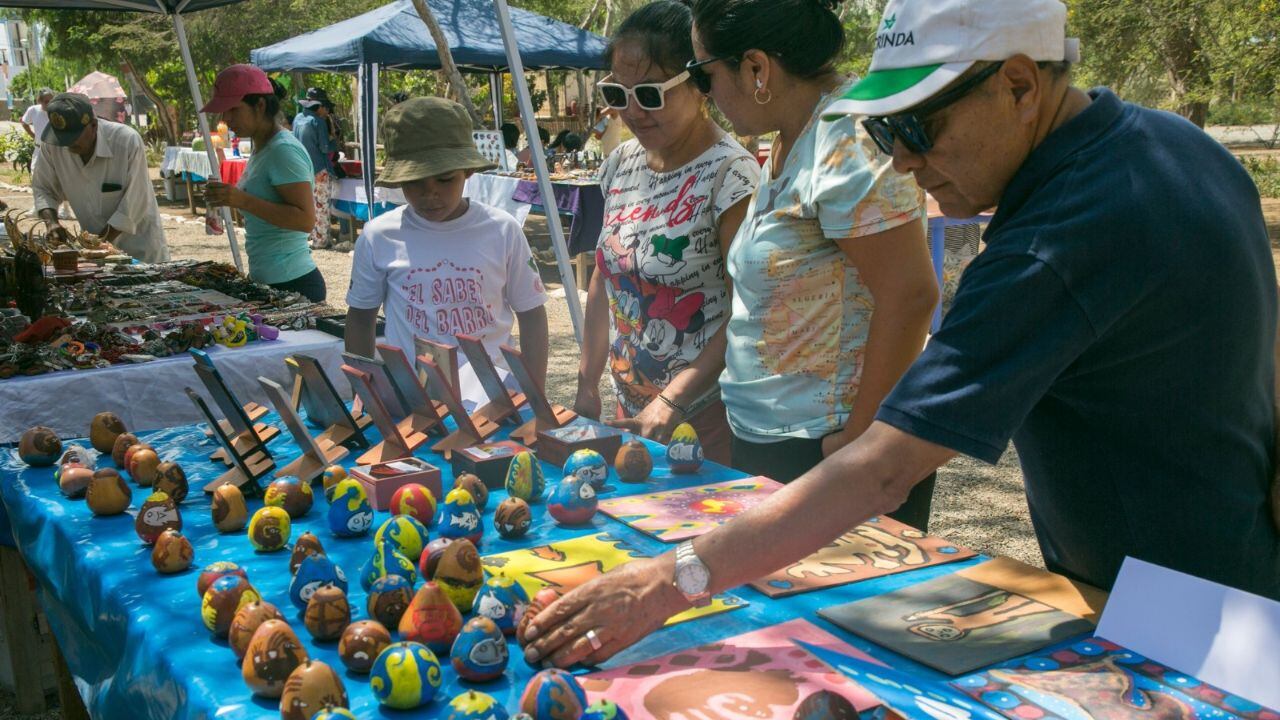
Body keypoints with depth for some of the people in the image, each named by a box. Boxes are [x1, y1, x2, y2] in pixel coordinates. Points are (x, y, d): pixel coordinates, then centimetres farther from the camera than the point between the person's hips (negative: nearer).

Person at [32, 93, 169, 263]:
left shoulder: (128, 142, -25)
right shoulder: (53, 145, -11)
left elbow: (134, 203, -23)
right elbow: (43, 188, 4)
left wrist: (100, 241, -24)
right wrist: (51, 221, -15)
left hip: (138, 245, -4)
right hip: (94, 243, 4)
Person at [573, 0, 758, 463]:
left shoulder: (729, 174, -17)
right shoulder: (621, 164, 3)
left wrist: (672, 400, -22)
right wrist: (587, 385, 8)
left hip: (707, 414, -7)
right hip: (630, 408, 7)